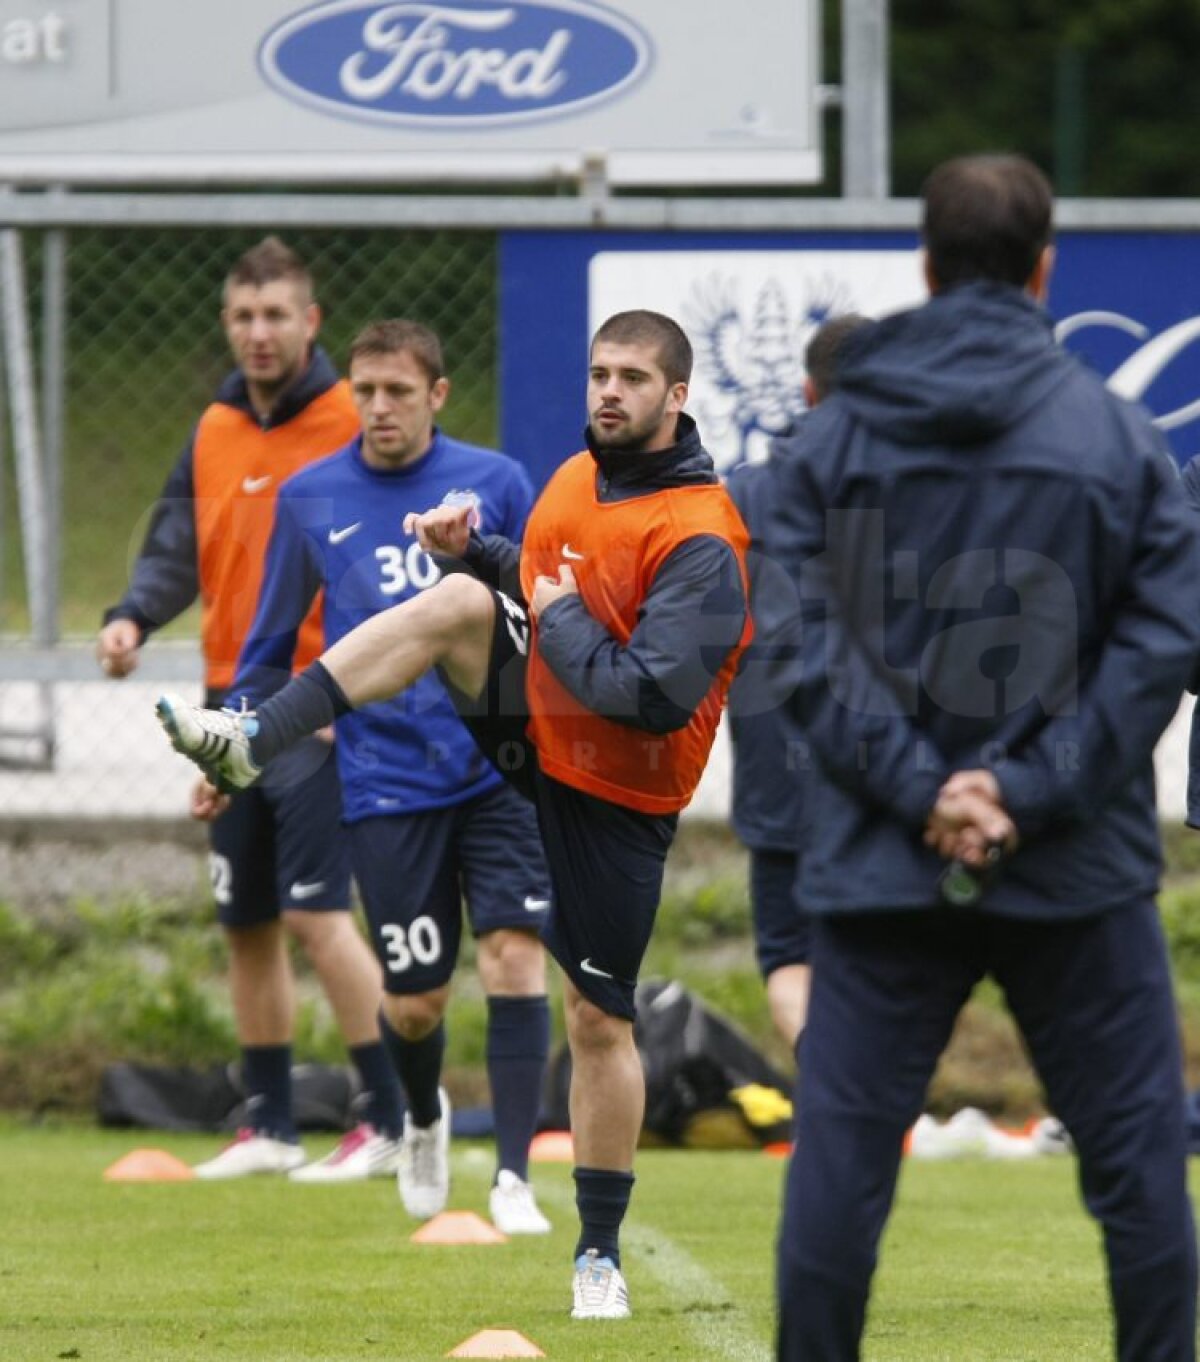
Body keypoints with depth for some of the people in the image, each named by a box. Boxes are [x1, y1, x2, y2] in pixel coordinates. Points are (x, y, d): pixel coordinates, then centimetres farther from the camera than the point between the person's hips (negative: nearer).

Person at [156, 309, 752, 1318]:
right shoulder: (579, 479, 3)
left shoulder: (700, 538, -22)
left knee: (599, 1019, 0)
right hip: (528, 722, 6)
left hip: (614, 795, -6)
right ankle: (254, 742, -27)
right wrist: (472, 547, 2)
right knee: (457, 602, -21)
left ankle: (601, 1252, 12)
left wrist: (559, 621, -19)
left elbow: (654, 698, -30)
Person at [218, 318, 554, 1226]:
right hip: (385, 780, 0)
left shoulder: (493, 483, 2)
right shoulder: (309, 500, 5)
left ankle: (514, 1177, -10)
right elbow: (272, 643, 14)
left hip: (500, 767, 0)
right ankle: (425, 1119, 36)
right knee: (415, 1001, 3)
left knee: (515, 956, -15)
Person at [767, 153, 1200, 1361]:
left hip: (880, 863, 1)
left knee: (839, 1158, 3)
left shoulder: (828, 442, 3)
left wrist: (919, 789, -10)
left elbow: (809, 652, -5)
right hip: (1078, 876, -1)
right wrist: (1031, 789, -10)